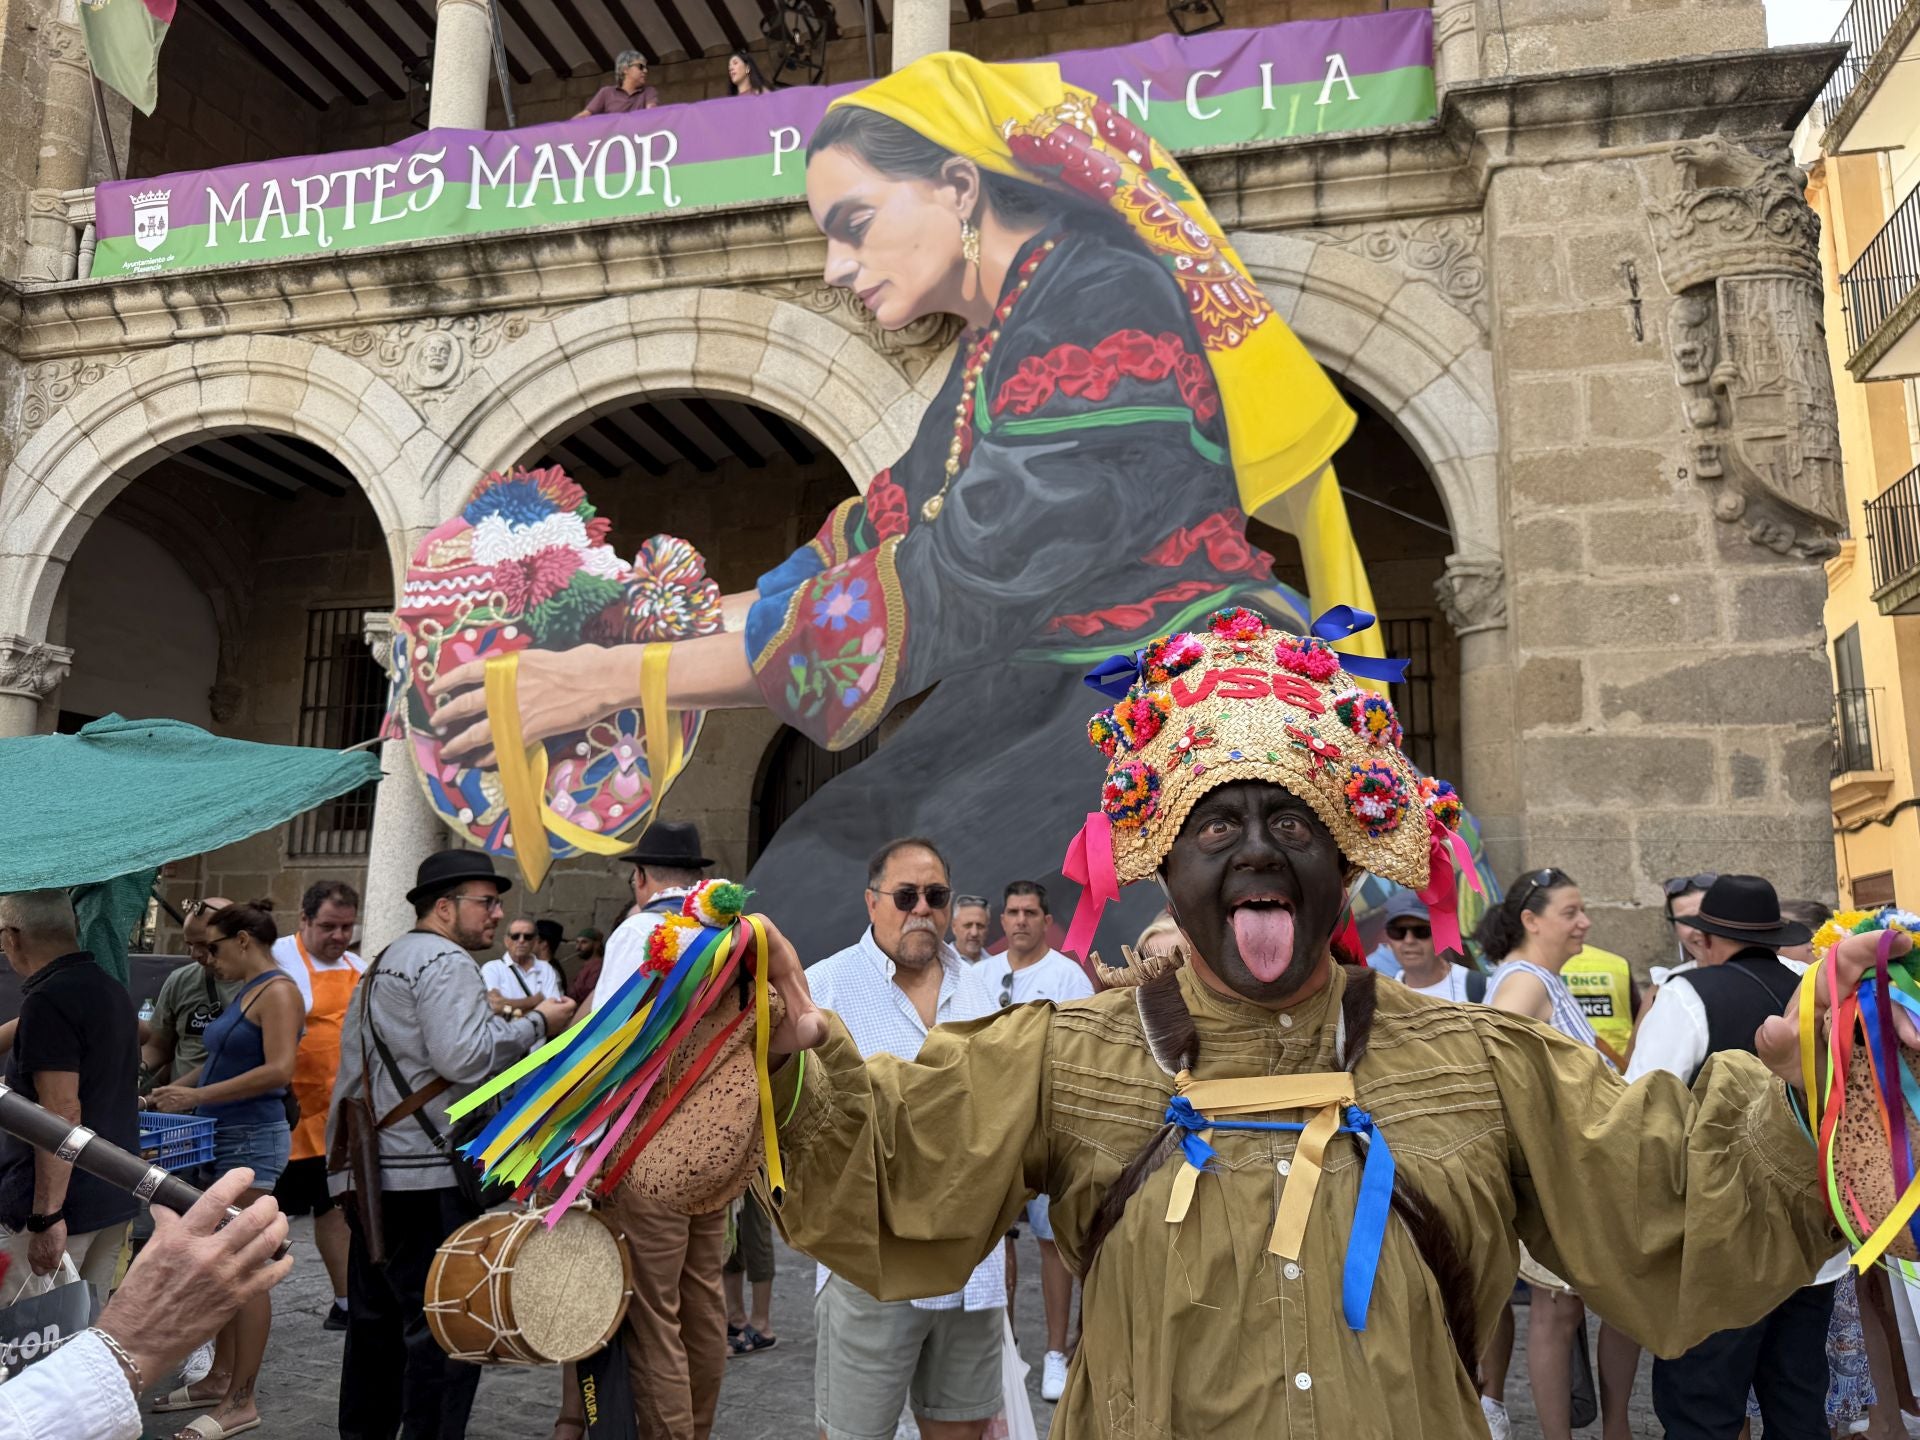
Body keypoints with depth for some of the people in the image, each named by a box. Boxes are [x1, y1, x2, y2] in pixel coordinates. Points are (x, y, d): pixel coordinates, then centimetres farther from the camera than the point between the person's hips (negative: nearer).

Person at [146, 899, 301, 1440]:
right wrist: (173, 1092, 12)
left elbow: (278, 1070, -23)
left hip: (254, 1139, -9)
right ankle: (221, 1378, 27)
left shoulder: (278, 992, -13)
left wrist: (198, 1096, -20)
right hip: (224, 1138, 9)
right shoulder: (243, 993, 14)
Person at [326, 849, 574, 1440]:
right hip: (425, 1175, -10)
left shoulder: (382, 965, 22)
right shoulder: (446, 960, -11)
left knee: (377, 1319, 18)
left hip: (366, 1172, 10)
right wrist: (536, 1024, -12)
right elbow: (462, 1057, -23)